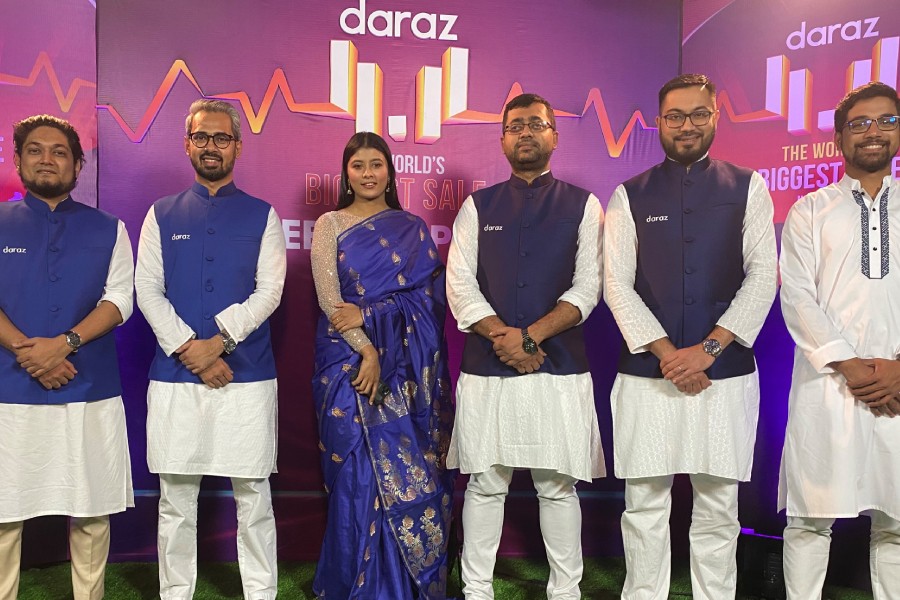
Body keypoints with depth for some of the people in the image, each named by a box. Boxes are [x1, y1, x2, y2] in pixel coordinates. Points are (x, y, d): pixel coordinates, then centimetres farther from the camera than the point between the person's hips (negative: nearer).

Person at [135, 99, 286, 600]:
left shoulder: (263, 216, 7)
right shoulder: (162, 215, 11)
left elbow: (269, 291, -3)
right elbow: (147, 291, 2)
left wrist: (218, 342, -14)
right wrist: (191, 352, -10)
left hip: (248, 375, -1)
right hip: (175, 376, 2)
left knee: (253, 496, 5)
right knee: (176, 499, 8)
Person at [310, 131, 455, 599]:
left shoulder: (413, 228, 10)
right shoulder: (330, 225, 6)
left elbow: (429, 294, -1)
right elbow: (329, 298, -4)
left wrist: (369, 316, -12)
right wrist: (366, 350, -13)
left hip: (407, 372, 2)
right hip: (349, 364, -1)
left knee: (412, 475, 3)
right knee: (358, 478, 1)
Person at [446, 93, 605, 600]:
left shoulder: (583, 206, 7)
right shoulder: (478, 207, 10)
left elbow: (588, 288, -2)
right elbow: (460, 285, 1)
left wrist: (530, 336, -13)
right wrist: (506, 340, -11)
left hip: (560, 368, -1)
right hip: (486, 370, 1)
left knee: (559, 487, 6)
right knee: (485, 485, 8)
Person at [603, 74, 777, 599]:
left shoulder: (748, 188, 8)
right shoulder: (630, 196, 7)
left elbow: (763, 276, -1)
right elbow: (618, 286, -1)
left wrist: (708, 348, -11)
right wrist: (668, 355, -10)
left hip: (726, 372, 1)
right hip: (647, 373, 0)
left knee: (718, 507, 8)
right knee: (645, 505, 4)